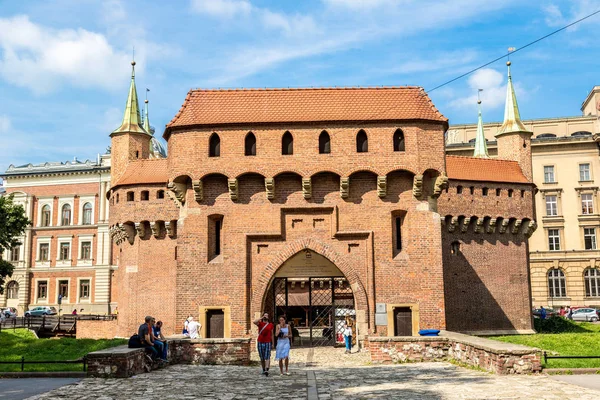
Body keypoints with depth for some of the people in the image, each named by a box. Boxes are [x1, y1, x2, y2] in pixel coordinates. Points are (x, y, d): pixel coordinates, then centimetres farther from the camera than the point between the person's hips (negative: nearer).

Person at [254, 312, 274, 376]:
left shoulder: (270, 325, 7)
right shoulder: (260, 323, 3)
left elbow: (271, 335, 10)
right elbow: (254, 322, -20)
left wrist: (272, 343, 7)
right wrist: (262, 318, -15)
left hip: (268, 343, -1)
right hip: (260, 342, 1)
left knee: (267, 357, -11)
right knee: (262, 358, 8)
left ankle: (267, 370, -21)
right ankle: (263, 370, 20)